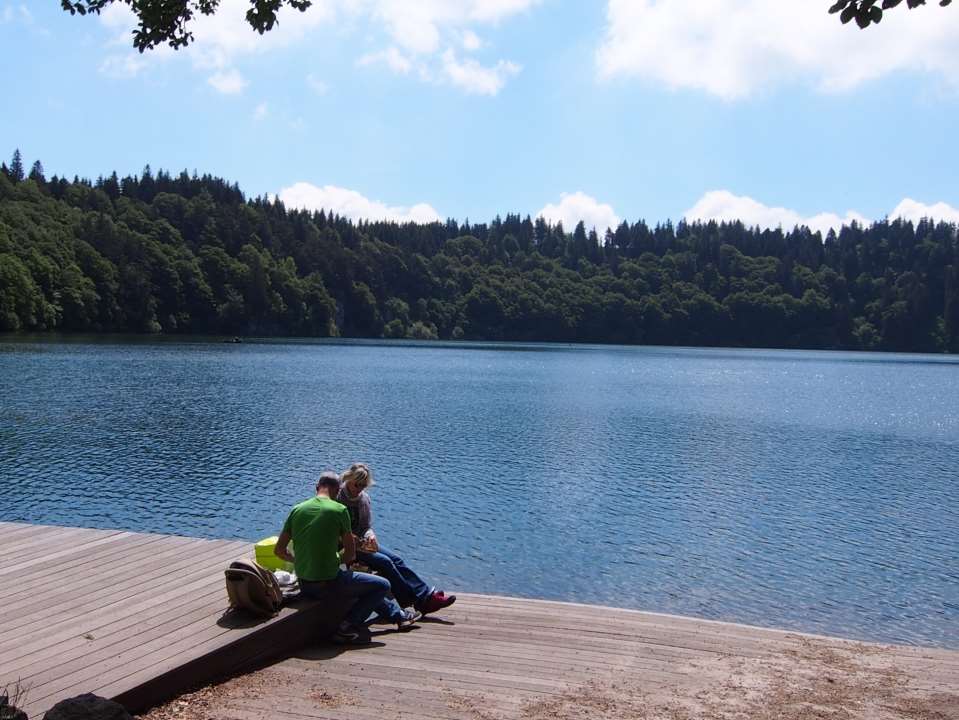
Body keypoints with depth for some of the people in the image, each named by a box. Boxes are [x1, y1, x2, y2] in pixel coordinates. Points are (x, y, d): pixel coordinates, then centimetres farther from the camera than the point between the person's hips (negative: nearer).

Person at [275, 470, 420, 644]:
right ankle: (348, 627, 3)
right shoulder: (339, 510, -10)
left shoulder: (296, 509, 2)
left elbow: (280, 551, 7)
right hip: (328, 582, -7)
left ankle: (398, 615, 43)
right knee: (382, 586, 8)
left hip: (305, 587, 7)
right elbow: (351, 553, -4)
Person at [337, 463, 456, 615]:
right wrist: (355, 542, -23)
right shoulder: (337, 498, -13)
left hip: (360, 542, 6)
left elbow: (366, 526, 11)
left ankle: (427, 596, -16)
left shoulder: (364, 498, 6)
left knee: (395, 559, -12)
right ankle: (415, 602, -18)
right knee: (383, 561, -22)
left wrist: (370, 536, -13)